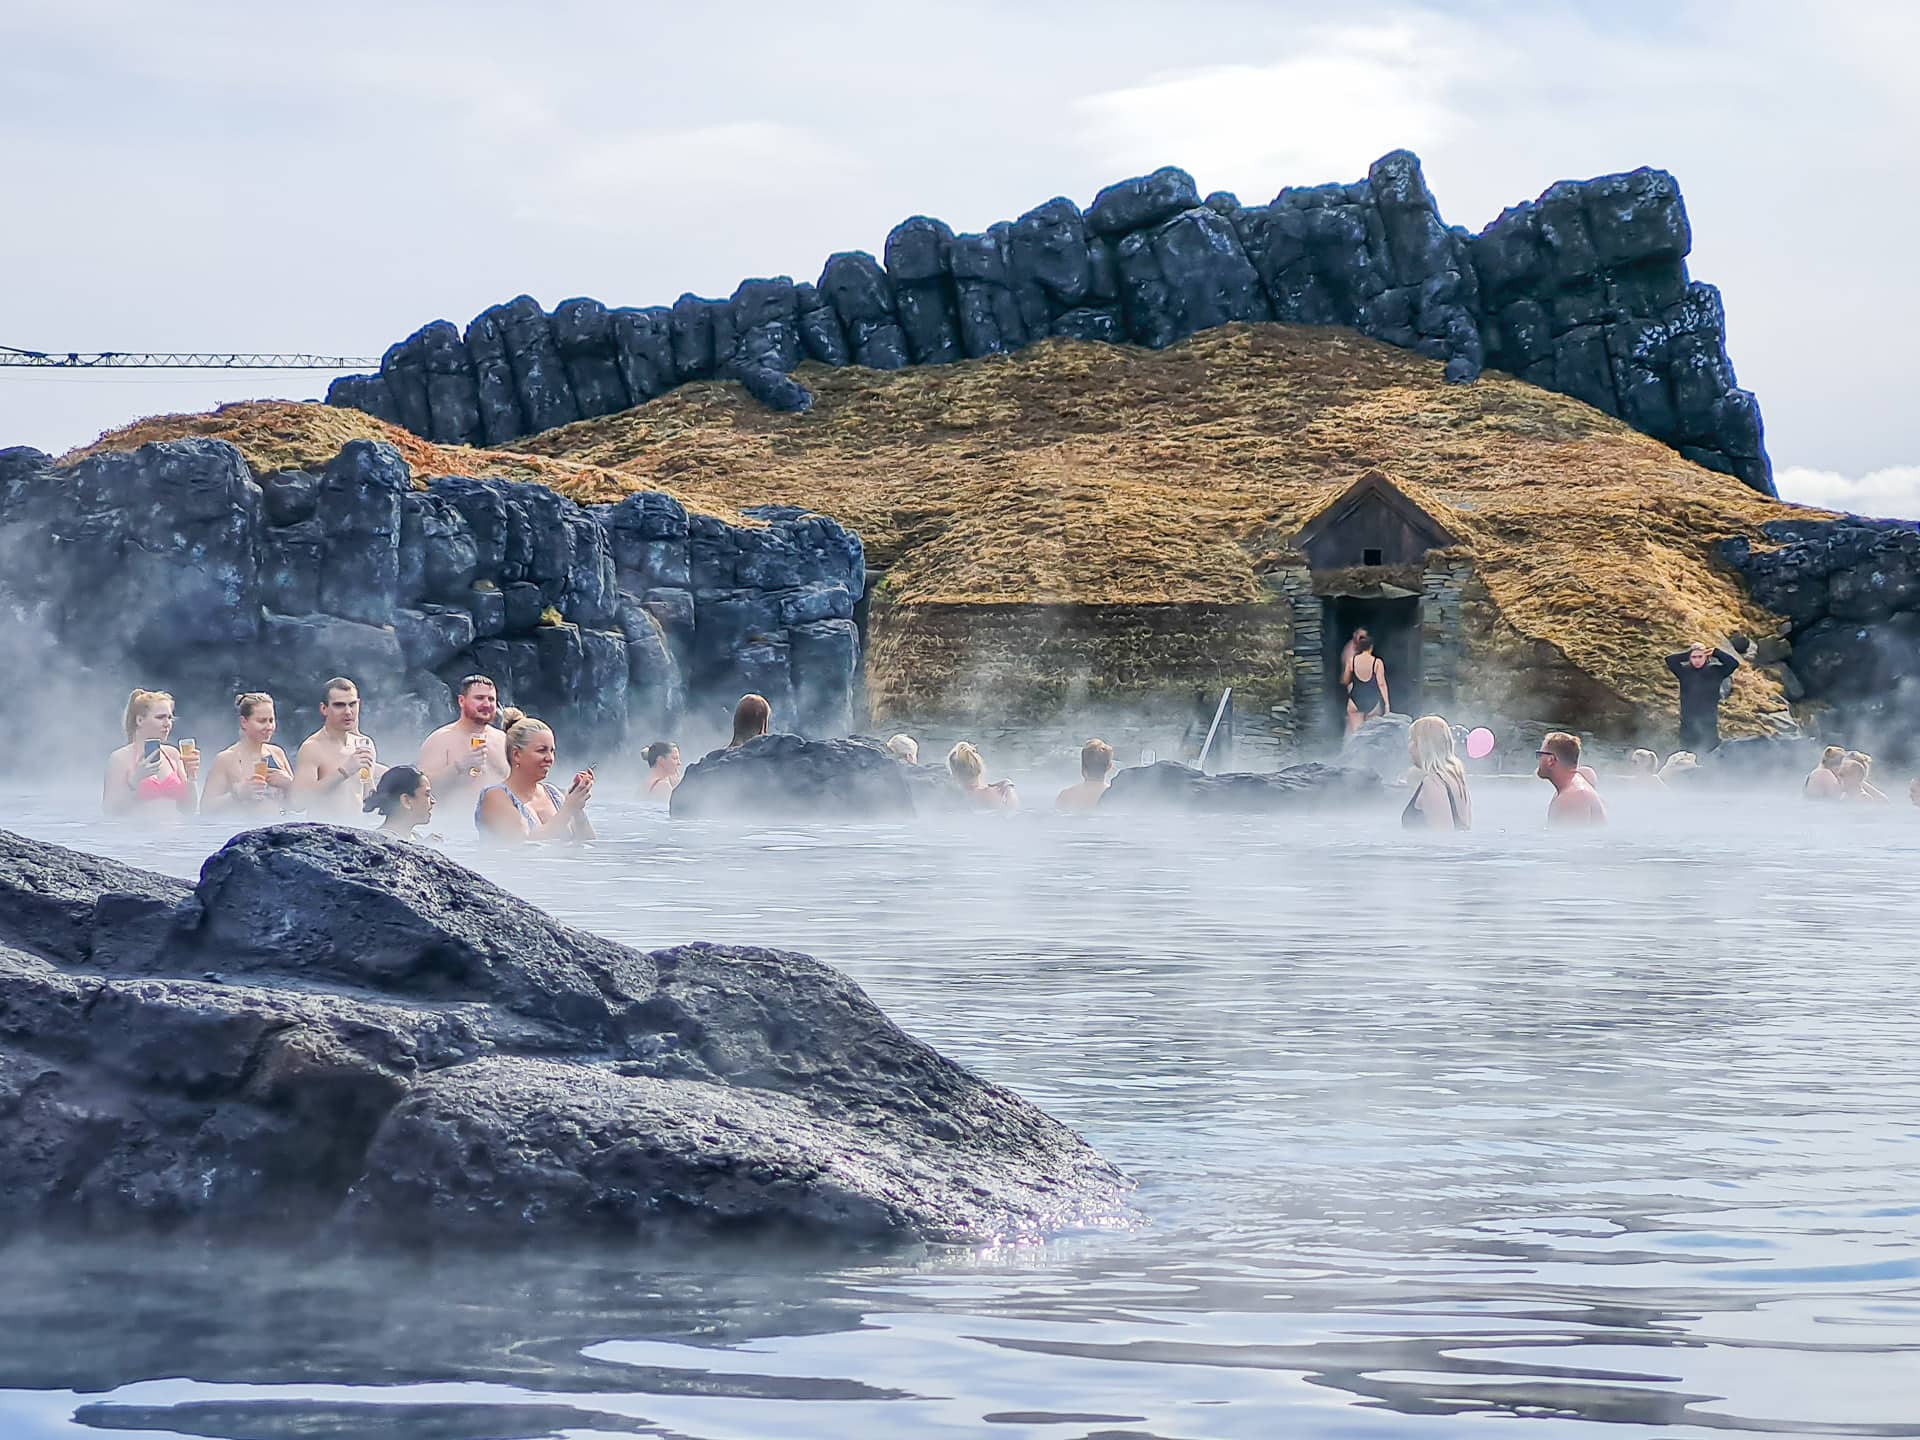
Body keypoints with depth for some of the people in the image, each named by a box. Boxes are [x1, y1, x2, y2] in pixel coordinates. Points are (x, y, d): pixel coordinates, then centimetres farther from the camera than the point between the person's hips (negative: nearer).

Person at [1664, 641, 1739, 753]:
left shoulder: (1714, 671, 2)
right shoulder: (1684, 671, 3)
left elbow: (1734, 663, -6)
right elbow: (1669, 660, -9)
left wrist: (1716, 653, -9)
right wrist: (1688, 653, -8)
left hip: (1709, 723, -1)